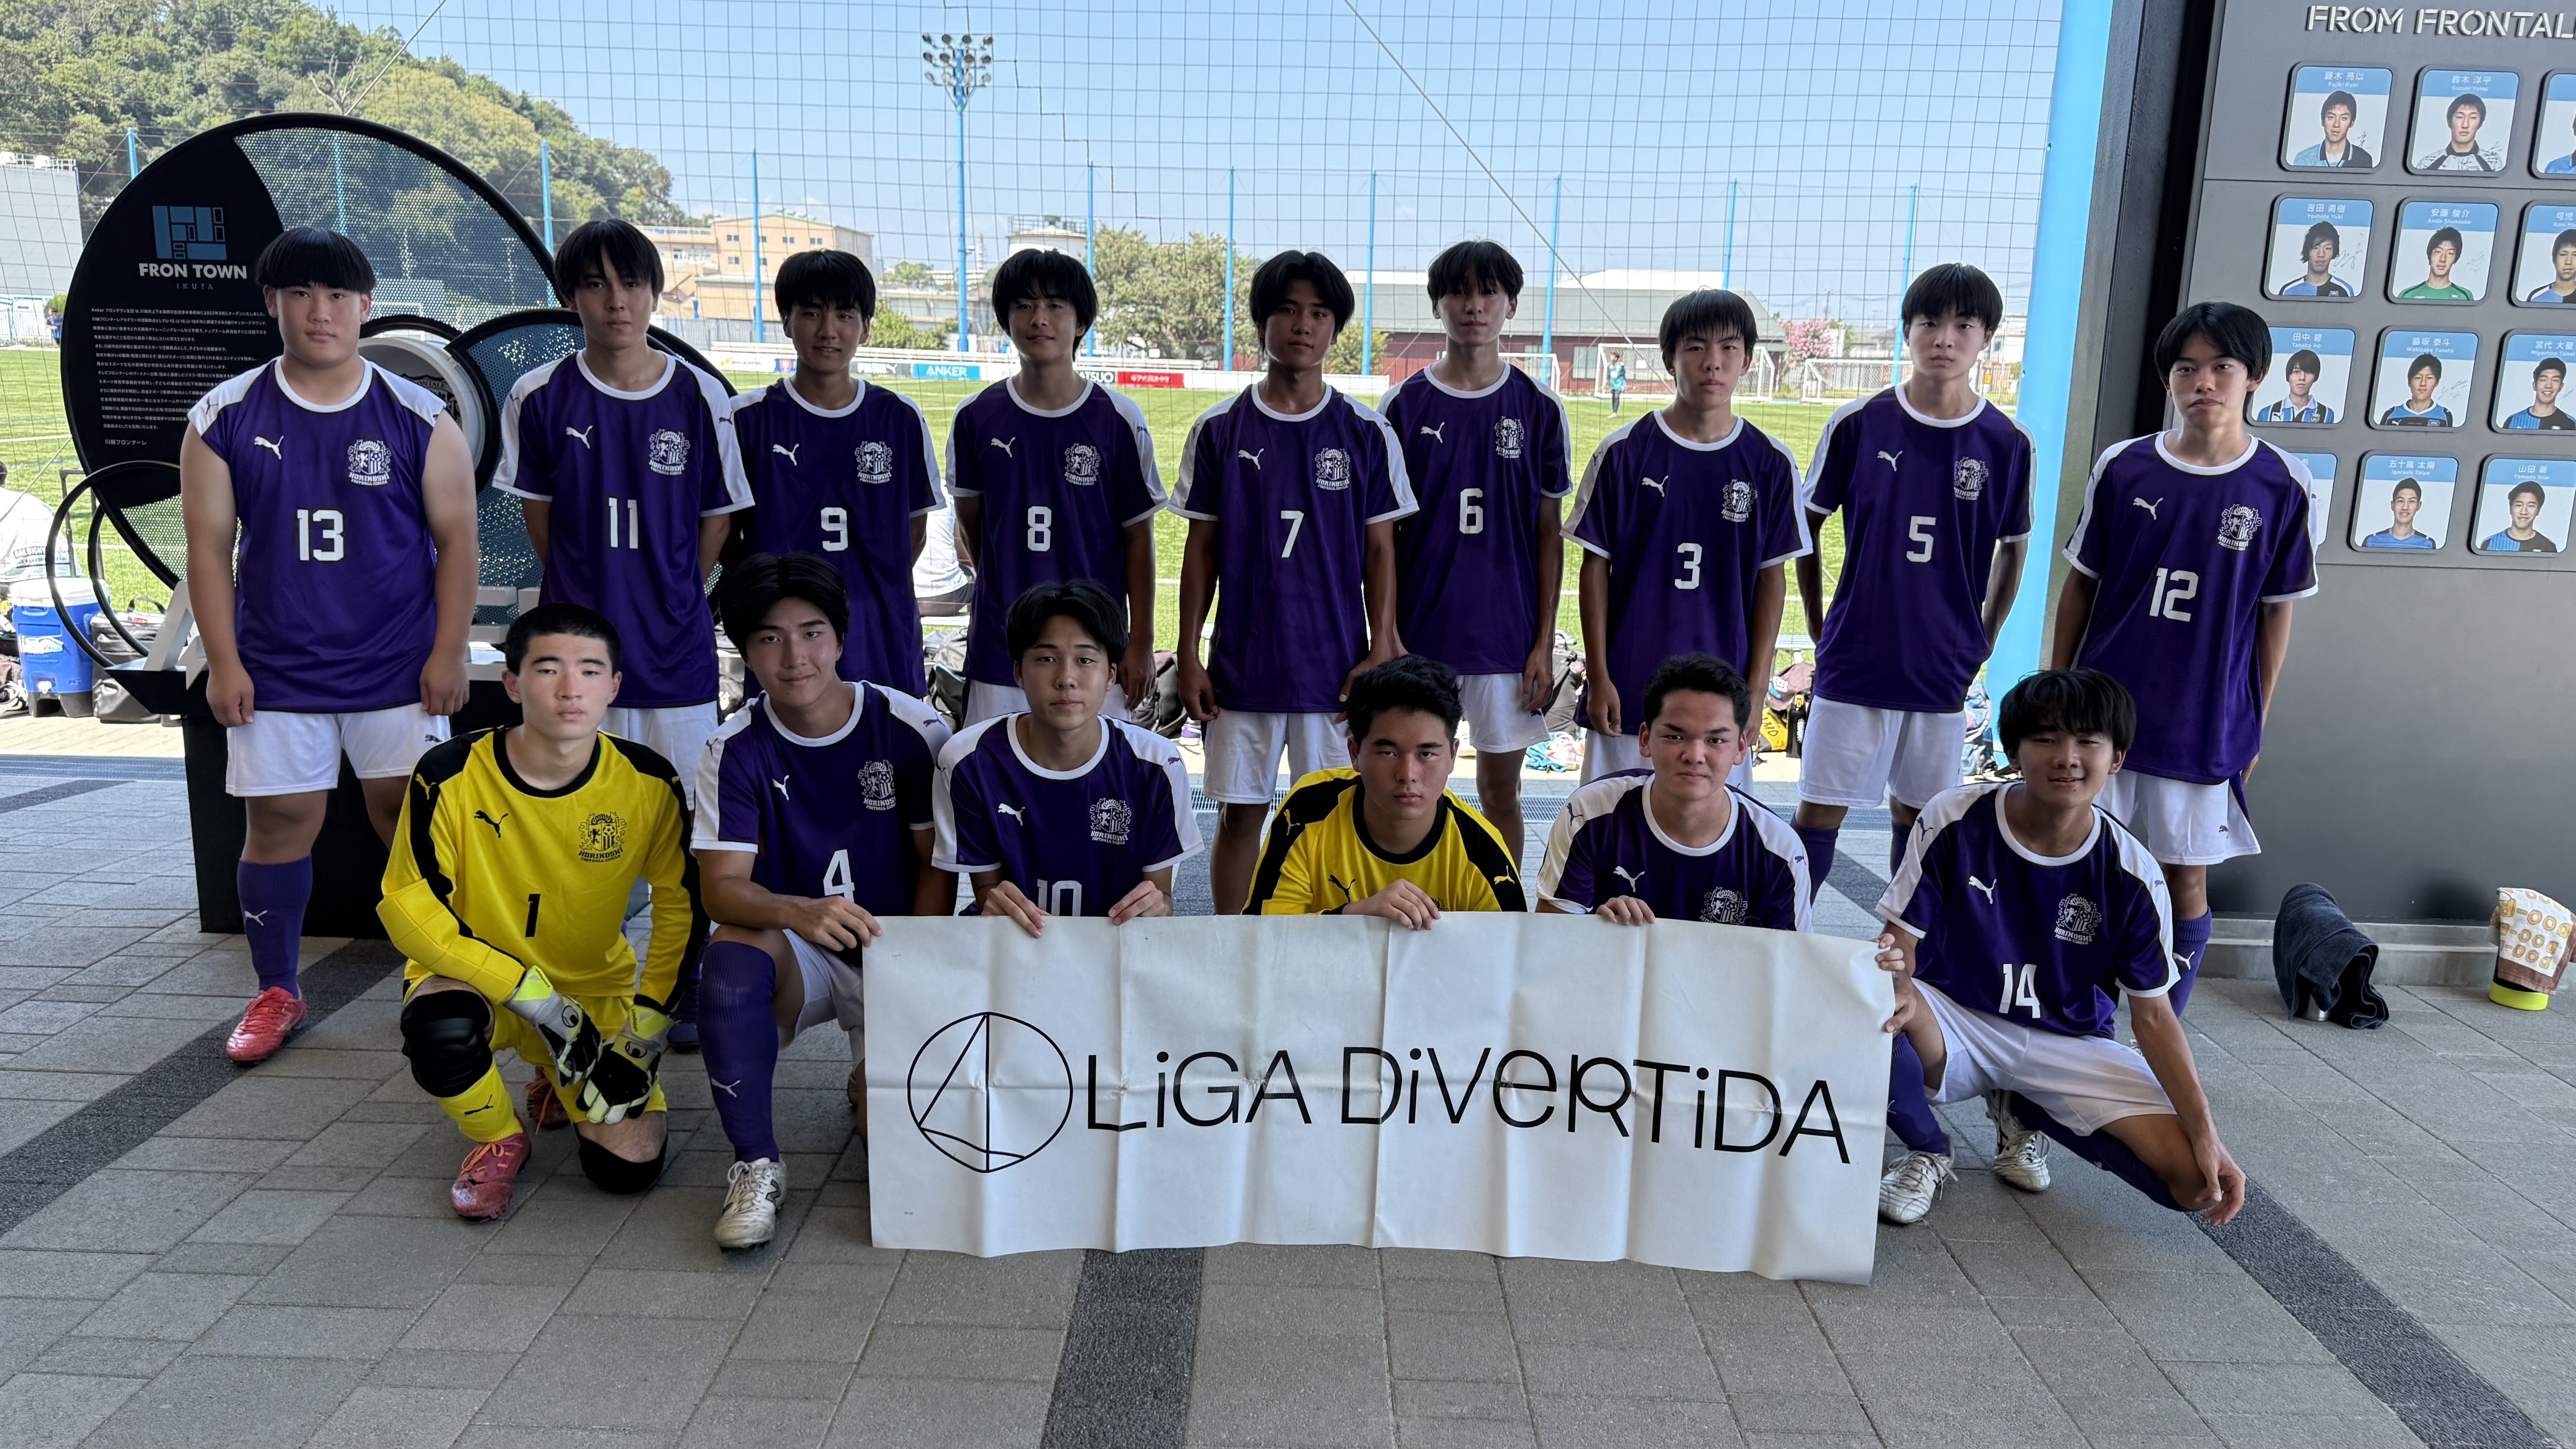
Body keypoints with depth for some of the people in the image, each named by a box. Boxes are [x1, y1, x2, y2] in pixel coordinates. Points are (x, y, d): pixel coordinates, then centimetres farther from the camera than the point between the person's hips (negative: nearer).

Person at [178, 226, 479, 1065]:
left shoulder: (419, 419, -2)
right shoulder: (224, 419, 1)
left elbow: (456, 540, 0)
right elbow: (209, 545, 2)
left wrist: (448, 652, -5)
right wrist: (223, 663, -3)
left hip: (398, 671, -1)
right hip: (276, 673, 1)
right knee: (278, 824, 6)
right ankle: (276, 992, 22)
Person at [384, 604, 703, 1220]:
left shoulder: (649, 783, -13)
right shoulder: (450, 777, -19)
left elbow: (681, 910, -2)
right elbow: (408, 909, -17)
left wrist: (644, 1032, -8)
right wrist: (535, 997, -24)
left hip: (597, 991, 2)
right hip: (478, 979, -1)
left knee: (628, 1165, -15)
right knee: (440, 1031, -37)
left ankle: (564, 1083, 22)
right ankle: (499, 1139, -2)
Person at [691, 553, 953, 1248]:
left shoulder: (912, 729, -8)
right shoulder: (735, 751, -6)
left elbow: (938, 867, -4)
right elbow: (721, 888, -15)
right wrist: (799, 913, -37)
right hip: (797, 956, 1)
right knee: (731, 953, -35)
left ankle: (874, 1080, 20)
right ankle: (756, 1165, -18)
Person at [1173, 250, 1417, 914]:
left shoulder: (1366, 434, 2)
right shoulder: (1219, 430, 2)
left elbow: (1380, 550, 4)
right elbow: (1200, 548, 5)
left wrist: (1380, 652, -4)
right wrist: (1189, 655, 1)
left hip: (1337, 661, 0)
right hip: (1242, 662, 0)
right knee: (1239, 812, 7)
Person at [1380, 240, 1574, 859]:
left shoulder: (1538, 409, 2)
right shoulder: (1404, 406, 1)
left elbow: (1549, 532, 4)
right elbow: (1383, 532, 3)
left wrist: (1545, 642, -1)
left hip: (1508, 633, 0)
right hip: (1421, 629, 0)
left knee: (1501, 790, 10)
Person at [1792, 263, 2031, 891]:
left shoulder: (2007, 444, -1)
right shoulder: (1858, 425, -5)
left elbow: (2013, 549, 12)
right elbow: (1807, 525, 5)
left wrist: (1981, 642, 8)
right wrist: (1821, 627, 4)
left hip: (1944, 669, 2)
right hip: (1854, 660, -1)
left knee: (1917, 811, 13)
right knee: (1820, 809, 0)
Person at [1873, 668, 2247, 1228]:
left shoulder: (2131, 875, -9)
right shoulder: (1954, 820, -14)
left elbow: (2154, 1016, -3)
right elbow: (1903, 938, -11)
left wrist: (2206, 1132, -13)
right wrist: (1897, 979, -37)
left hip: (2067, 1045, 3)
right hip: (1953, 1021, -2)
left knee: (2193, 1179, -15)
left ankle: (2023, 1111, 13)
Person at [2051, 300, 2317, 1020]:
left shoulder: (2280, 485, -3)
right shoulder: (2122, 468, -1)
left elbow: (2276, 613, 3)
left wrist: (2257, 724, 4)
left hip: (2205, 725, -1)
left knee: (2186, 878, 6)